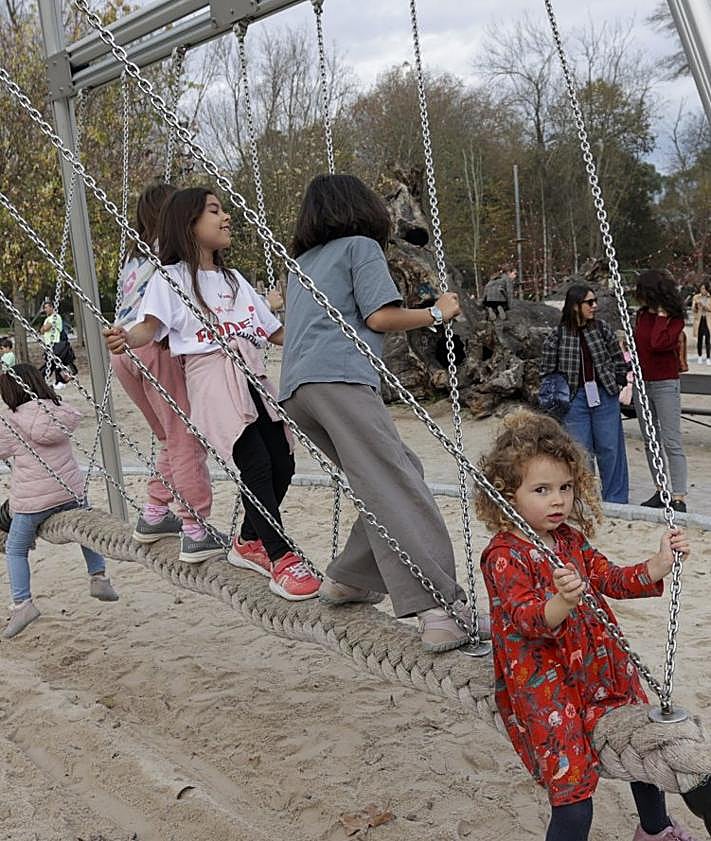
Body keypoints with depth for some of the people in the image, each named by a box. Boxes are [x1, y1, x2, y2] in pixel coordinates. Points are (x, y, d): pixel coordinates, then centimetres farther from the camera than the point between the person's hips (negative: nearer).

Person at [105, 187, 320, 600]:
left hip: (253, 375, 7)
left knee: (282, 462, 2)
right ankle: (282, 558, -7)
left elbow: (276, 333, 23)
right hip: (212, 376, -7)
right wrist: (126, 338, -33)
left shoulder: (235, 280, 23)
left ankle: (249, 542, 23)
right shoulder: (170, 279, 3)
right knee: (256, 465, -16)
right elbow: (150, 327, -11)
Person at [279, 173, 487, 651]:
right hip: (340, 378, -8)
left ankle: (349, 579, 12)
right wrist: (437, 313, 13)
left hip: (296, 388, 8)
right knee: (400, 490, -17)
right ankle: (441, 612, -27)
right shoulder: (362, 245, 11)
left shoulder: (302, 263, 31)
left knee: (395, 478, 13)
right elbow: (380, 317, -1)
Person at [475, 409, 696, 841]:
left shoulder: (571, 539, 4)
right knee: (573, 799, -10)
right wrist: (563, 601, -46)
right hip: (545, 688, -8)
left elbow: (611, 579, 14)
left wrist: (660, 562, 3)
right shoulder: (504, 555, -18)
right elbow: (528, 619, -27)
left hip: (602, 672, 8)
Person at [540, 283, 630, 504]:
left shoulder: (602, 328, 2)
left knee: (610, 448, 7)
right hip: (575, 399, -2)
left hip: (604, 395, 2)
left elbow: (617, 357, 12)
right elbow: (547, 369, 1)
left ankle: (616, 500, 19)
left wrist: (619, 381, 8)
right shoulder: (557, 336, -5)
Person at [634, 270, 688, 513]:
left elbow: (658, 343, -26)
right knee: (651, 441, 11)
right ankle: (661, 491, 20)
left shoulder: (674, 319, -10)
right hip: (641, 384, 7)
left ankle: (678, 498, -9)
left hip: (665, 384, -7)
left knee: (671, 442, -9)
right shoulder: (642, 314, 7)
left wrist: (662, 316, -18)